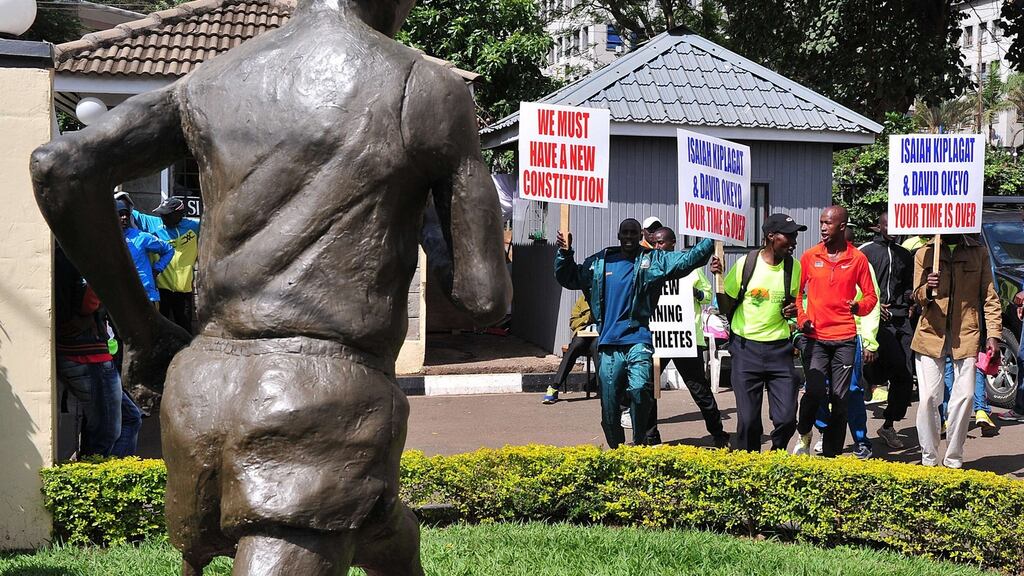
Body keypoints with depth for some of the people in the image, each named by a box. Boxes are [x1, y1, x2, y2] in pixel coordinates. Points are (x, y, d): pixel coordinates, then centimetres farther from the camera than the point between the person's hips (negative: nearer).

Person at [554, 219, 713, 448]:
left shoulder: (653, 261, 4)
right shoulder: (600, 262, 11)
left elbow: (688, 259, -5)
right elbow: (569, 279, 20)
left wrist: (712, 241, -16)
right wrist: (564, 253, 6)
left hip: (637, 341, -3)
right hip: (608, 345, 3)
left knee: (639, 389, -25)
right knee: (609, 405, 7)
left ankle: (640, 443, -7)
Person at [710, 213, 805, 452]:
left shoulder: (794, 267, 2)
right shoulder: (746, 263, -5)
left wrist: (793, 310, -4)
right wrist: (719, 277, -13)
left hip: (779, 349, 2)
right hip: (746, 348, -2)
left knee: (786, 418, -4)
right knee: (748, 419, 0)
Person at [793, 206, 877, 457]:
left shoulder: (857, 258, 3)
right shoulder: (810, 257, 5)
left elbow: (870, 296, 9)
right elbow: (796, 291, 13)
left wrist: (859, 306, -12)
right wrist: (801, 318, -3)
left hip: (845, 339, 0)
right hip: (816, 338, 0)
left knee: (840, 399, 3)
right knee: (815, 393, -15)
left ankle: (831, 455, 13)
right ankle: (804, 433, 14)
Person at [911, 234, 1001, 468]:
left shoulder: (978, 253, 6)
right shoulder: (923, 254, 6)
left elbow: (989, 297, 7)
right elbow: (917, 297, 3)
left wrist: (993, 335, -2)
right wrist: (928, 290, -21)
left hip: (966, 335, 0)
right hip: (931, 334, 0)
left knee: (964, 397, -2)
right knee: (929, 398, -2)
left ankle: (953, 459, 11)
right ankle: (929, 459, 9)